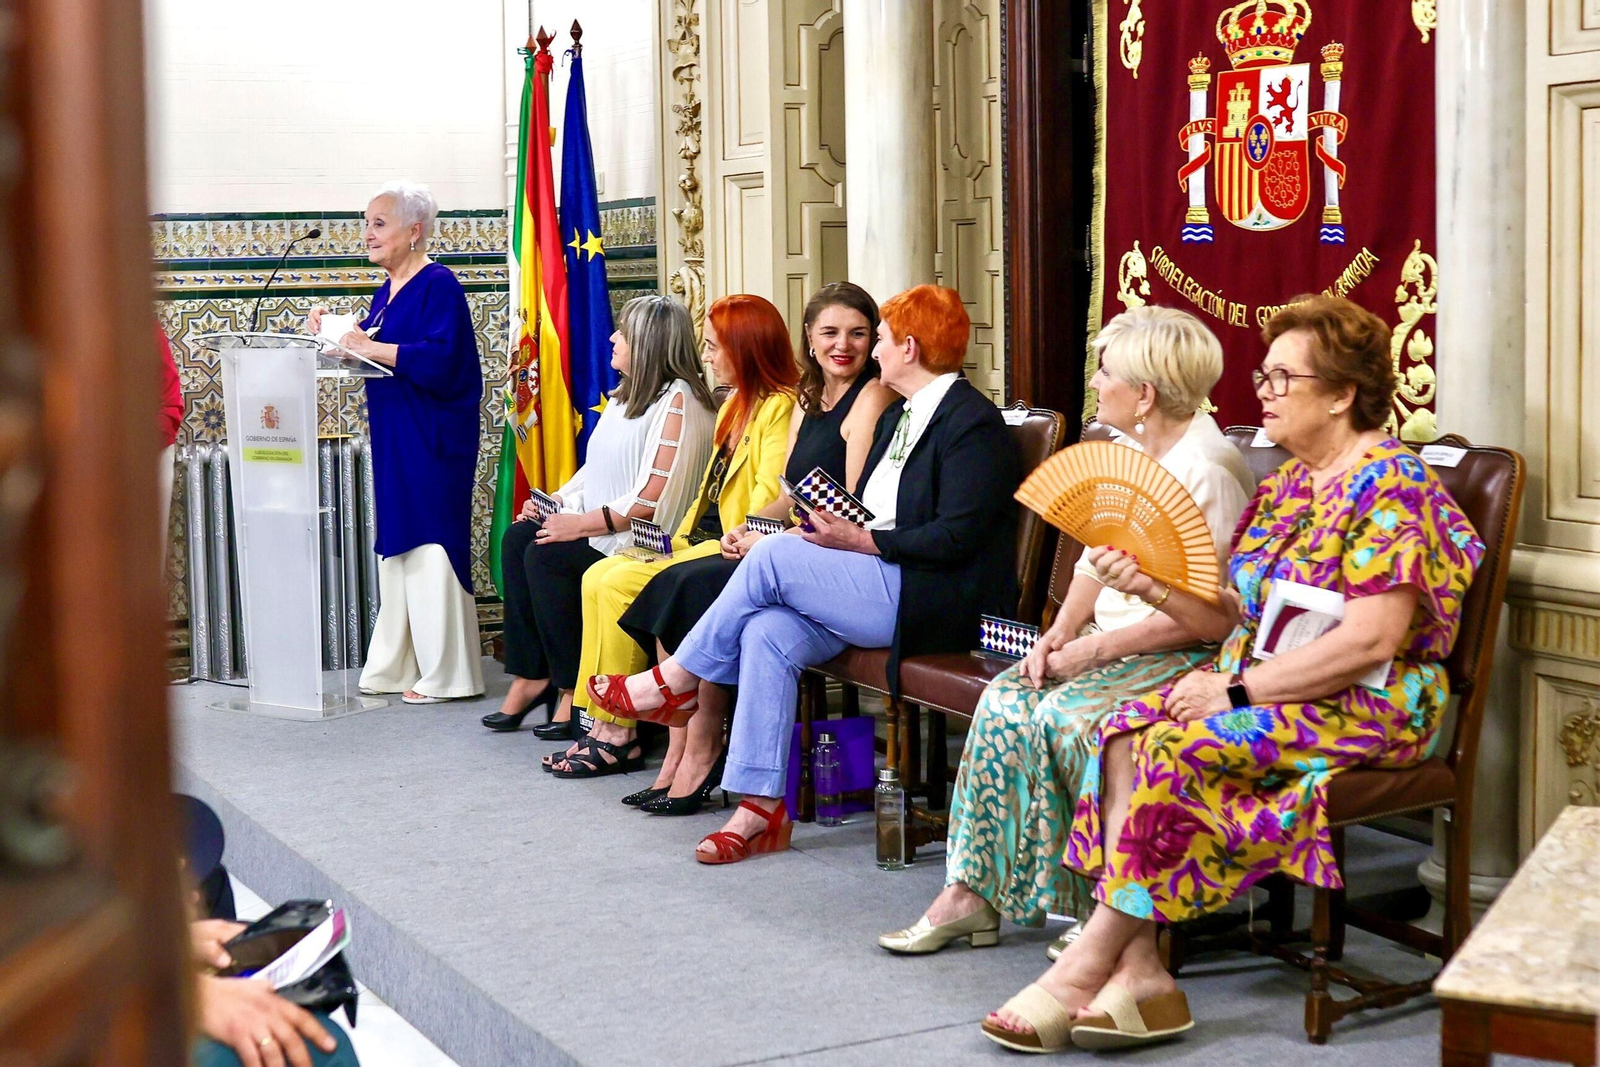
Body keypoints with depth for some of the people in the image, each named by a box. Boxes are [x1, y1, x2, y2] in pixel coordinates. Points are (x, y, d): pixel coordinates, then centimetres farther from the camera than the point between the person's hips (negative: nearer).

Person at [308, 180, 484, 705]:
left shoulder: (438, 284, -12)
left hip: (433, 439, -9)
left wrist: (369, 346, -24)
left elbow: (439, 359, -24)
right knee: (395, 546, 11)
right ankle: (399, 666, 17)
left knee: (429, 546, -5)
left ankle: (444, 673, 2)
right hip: (393, 437, 9)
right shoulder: (388, 290, 15)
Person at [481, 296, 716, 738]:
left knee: (548, 556, -23)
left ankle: (575, 692, -14)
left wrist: (581, 523, -20)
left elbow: (651, 498, -21)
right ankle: (531, 678, -8)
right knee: (518, 539, -8)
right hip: (600, 528, 10)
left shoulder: (677, 400, -14)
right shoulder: (626, 396, 18)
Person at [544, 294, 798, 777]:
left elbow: (768, 501, -19)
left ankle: (618, 736, -11)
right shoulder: (735, 406, 21)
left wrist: (727, 549, -21)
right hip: (700, 541, 10)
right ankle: (607, 727, -11)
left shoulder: (781, 407, -11)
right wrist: (679, 541, 8)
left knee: (619, 584, -19)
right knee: (599, 576, -6)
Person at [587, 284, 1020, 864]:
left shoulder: (972, 421, -10)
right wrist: (834, 526, -2)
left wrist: (859, 540, -17)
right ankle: (762, 806, -17)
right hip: (886, 585, 9)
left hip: (942, 605, -9)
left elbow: (955, 538, -19)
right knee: (768, 632, -17)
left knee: (774, 556, -19)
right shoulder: (898, 415, 21)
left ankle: (672, 681, -1)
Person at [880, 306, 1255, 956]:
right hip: (1108, 644, 8)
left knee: (1067, 715, -29)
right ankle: (969, 891, -12)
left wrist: (1097, 647, -20)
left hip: (1186, 657, -8)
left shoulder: (1207, 470, -16)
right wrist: (1060, 632, -1)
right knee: (1005, 702, -14)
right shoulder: (1128, 450, 12)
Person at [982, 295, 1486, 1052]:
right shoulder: (1285, 484, 15)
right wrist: (1152, 587, -4)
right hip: (1262, 692, 8)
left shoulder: (1391, 486, -12)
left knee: (1179, 749, -27)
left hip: (1372, 707, -8)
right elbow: (1237, 618, 13)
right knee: (1126, 730, -17)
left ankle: (1086, 967, -18)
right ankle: (1140, 972, -23)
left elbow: (1372, 641, -21)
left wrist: (1236, 688, -19)